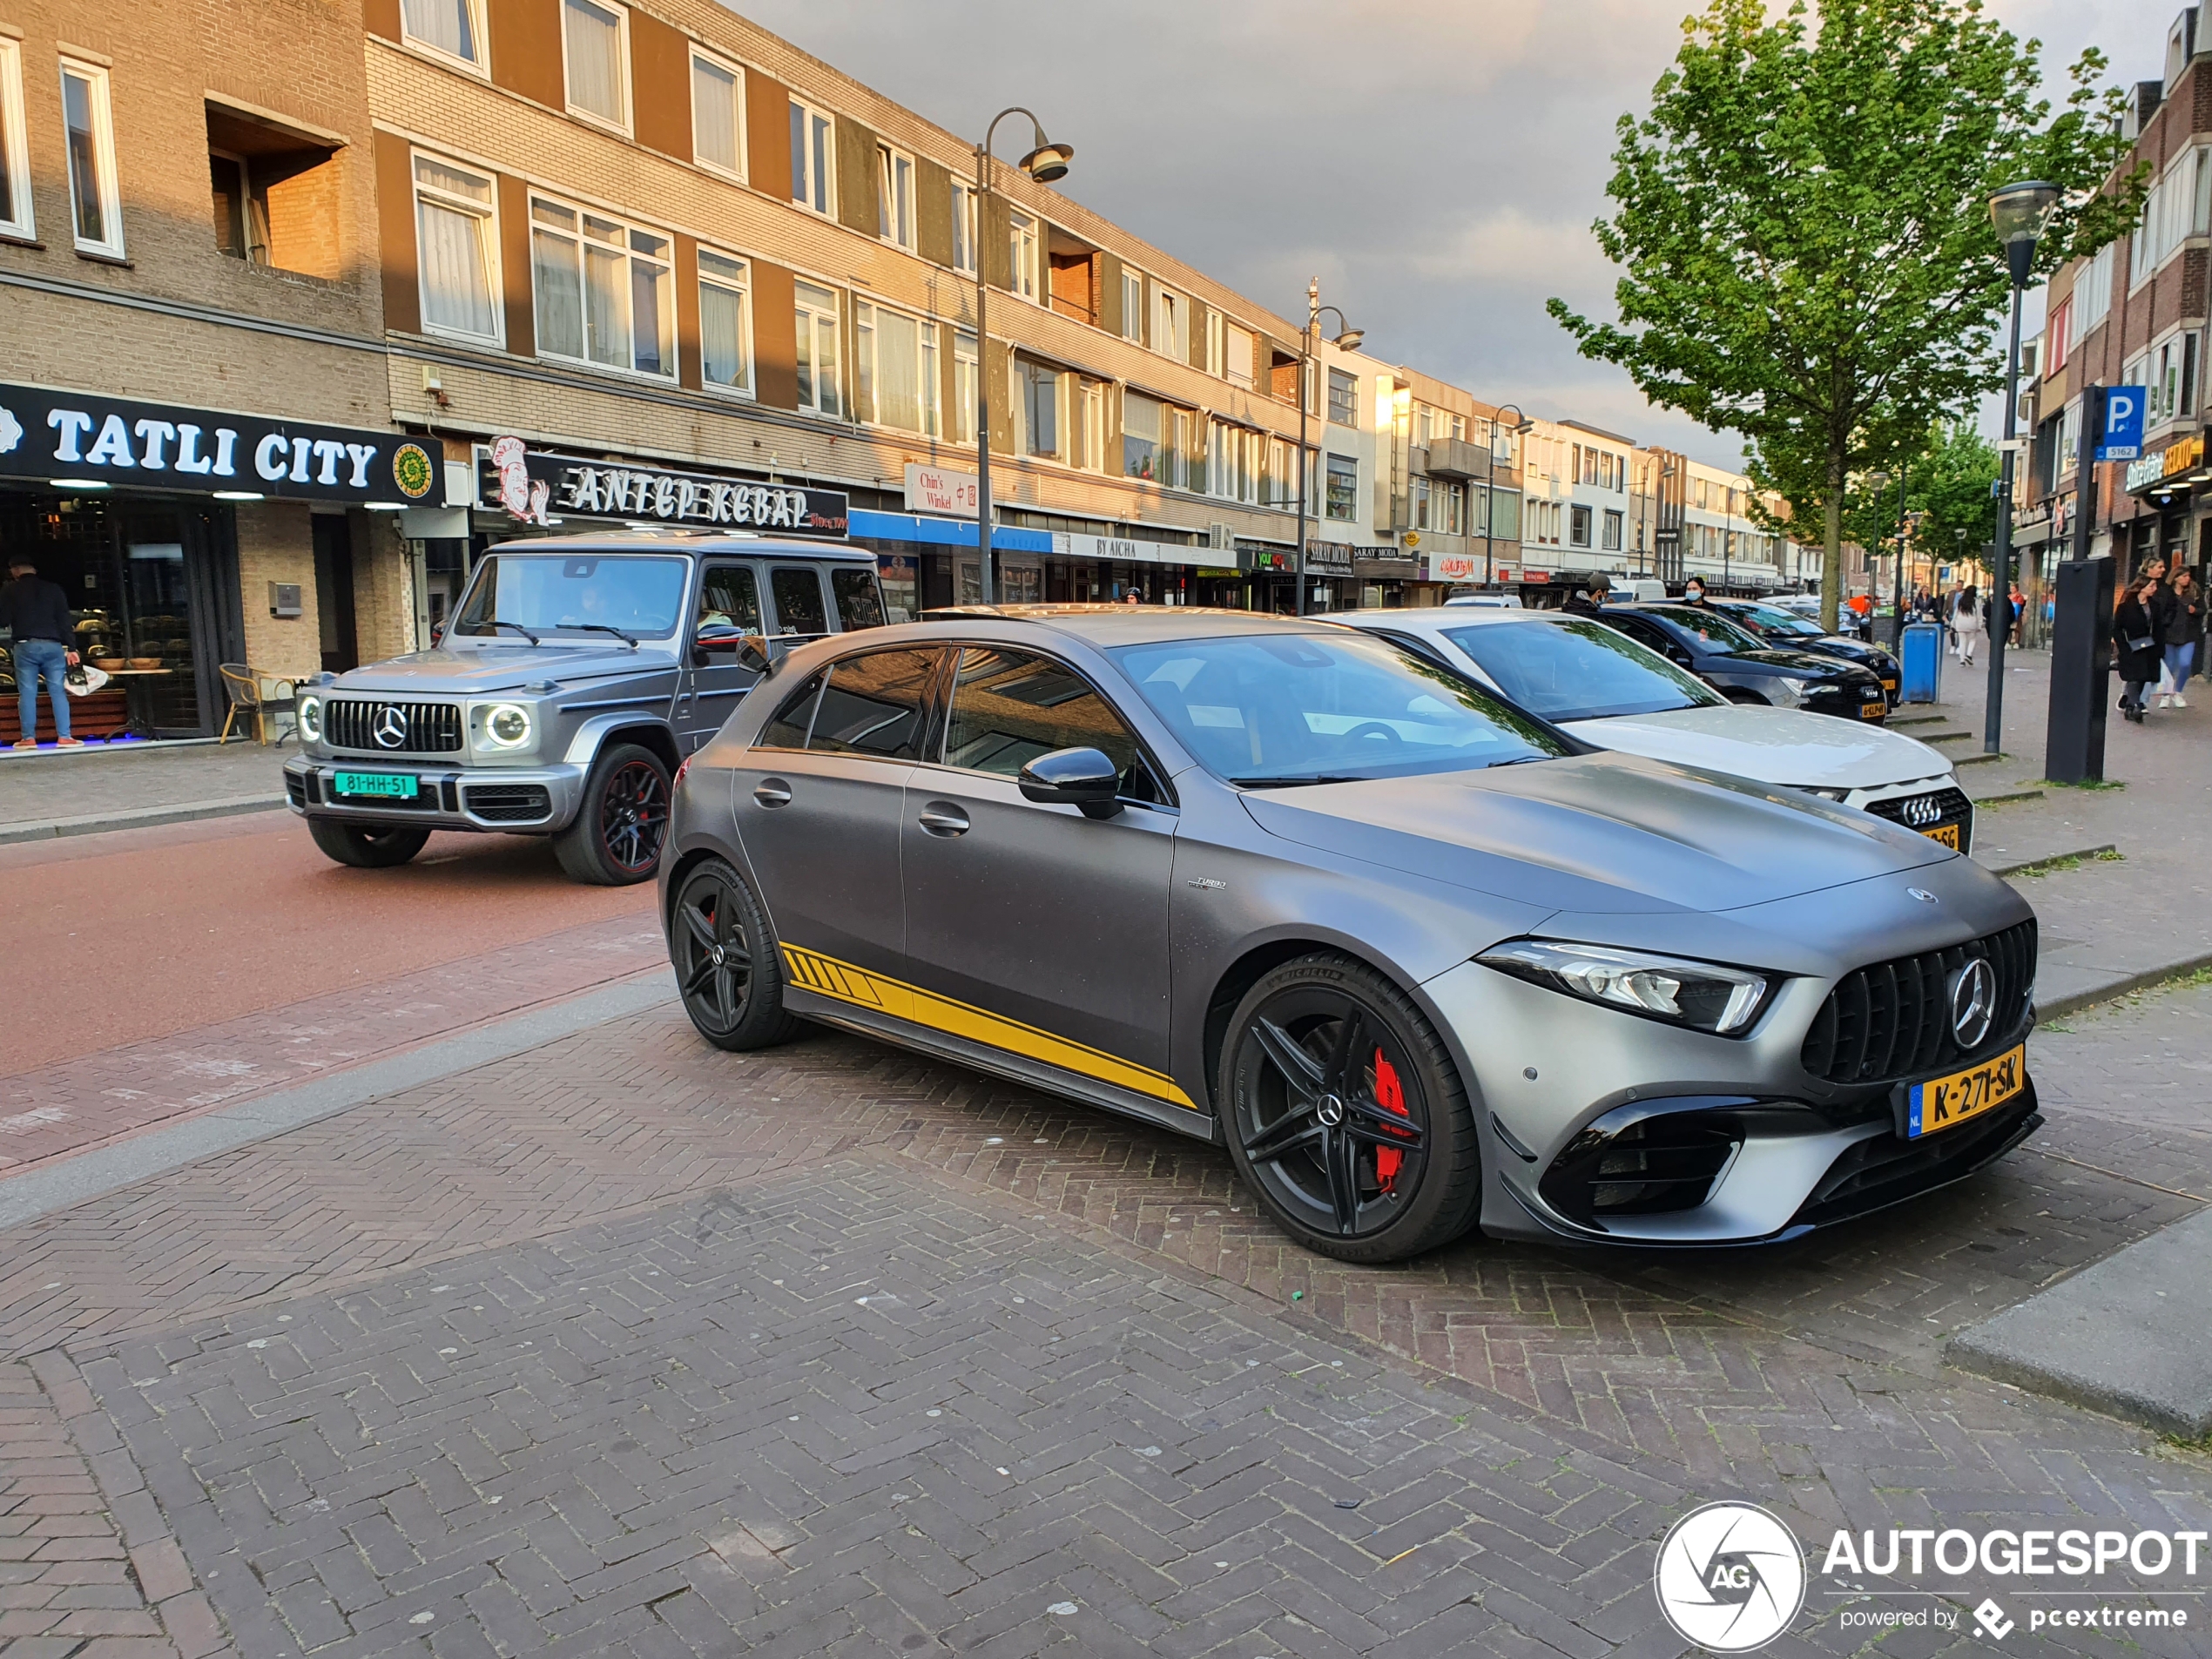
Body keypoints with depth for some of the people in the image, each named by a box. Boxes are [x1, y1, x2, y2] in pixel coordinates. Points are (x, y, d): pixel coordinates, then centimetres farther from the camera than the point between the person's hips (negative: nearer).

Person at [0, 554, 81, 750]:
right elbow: (64, 620, 5)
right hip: (53, 645, 1)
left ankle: (29, 738, 3)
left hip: (26, 646, -1)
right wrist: (70, 648, 6)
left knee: (27, 693, 3)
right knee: (58, 691, 2)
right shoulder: (54, 588, 8)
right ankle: (64, 737, -2)